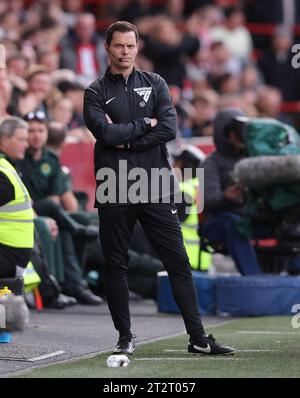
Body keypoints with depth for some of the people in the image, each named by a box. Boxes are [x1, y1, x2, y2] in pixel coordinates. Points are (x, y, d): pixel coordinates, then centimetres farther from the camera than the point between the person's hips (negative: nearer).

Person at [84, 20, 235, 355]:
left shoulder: (155, 84, 10)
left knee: (178, 262, -1)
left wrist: (125, 139, -9)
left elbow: (169, 129, -5)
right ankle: (125, 337, 15)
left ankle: (198, 337, 1)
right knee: (115, 265, 4)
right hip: (114, 192, -1)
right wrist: (145, 124, -6)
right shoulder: (96, 92, 5)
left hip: (156, 188, 1)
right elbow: (105, 133, -13)